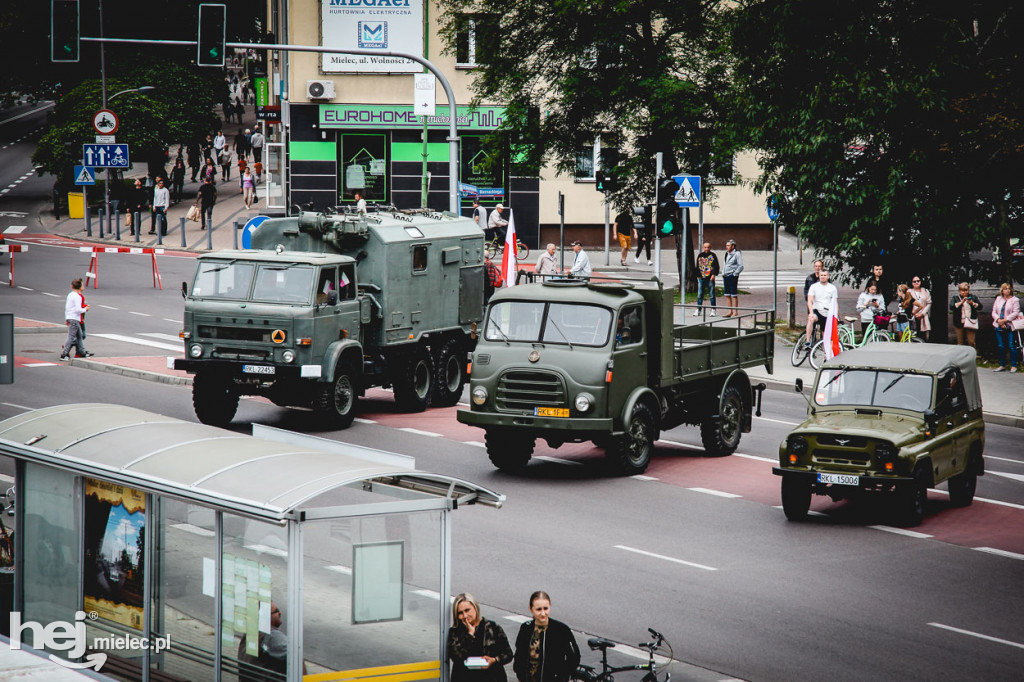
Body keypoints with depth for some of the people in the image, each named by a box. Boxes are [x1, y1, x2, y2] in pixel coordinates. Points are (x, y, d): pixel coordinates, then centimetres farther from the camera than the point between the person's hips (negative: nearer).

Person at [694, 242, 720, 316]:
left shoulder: (712, 256, 3)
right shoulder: (700, 256, 11)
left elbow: (716, 266, 2)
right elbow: (697, 266, 16)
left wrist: (714, 274, -10)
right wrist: (698, 275, 8)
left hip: (710, 277, -3)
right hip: (702, 277, 3)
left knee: (712, 295, 0)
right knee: (700, 294, 3)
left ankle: (713, 310, 6)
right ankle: (698, 310, 8)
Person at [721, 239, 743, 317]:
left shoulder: (737, 254, -8)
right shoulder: (727, 254, 15)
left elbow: (741, 266, -11)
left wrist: (735, 274, -15)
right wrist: (723, 273, 13)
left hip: (732, 276, -8)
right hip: (725, 276, 8)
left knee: (734, 294, -5)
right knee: (727, 294, 8)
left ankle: (735, 312, -1)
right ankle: (730, 312, 14)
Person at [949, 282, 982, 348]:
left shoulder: (973, 297, 11)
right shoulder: (955, 298, 8)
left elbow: (980, 307, 2)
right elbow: (951, 307, -9)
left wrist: (972, 303, -14)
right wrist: (961, 302, -17)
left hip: (970, 323, 0)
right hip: (959, 324, 0)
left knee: (971, 342, -6)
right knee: (960, 342, 4)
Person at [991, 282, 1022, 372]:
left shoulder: (1015, 300, -2)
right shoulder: (998, 299, 12)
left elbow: (1015, 313, -10)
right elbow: (994, 312, 9)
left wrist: (1005, 320, -15)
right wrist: (999, 320, -9)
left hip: (1010, 327, -4)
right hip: (999, 327, 5)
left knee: (1011, 346, -4)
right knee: (1001, 346, 7)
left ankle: (1013, 365, 3)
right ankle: (1002, 365, 16)